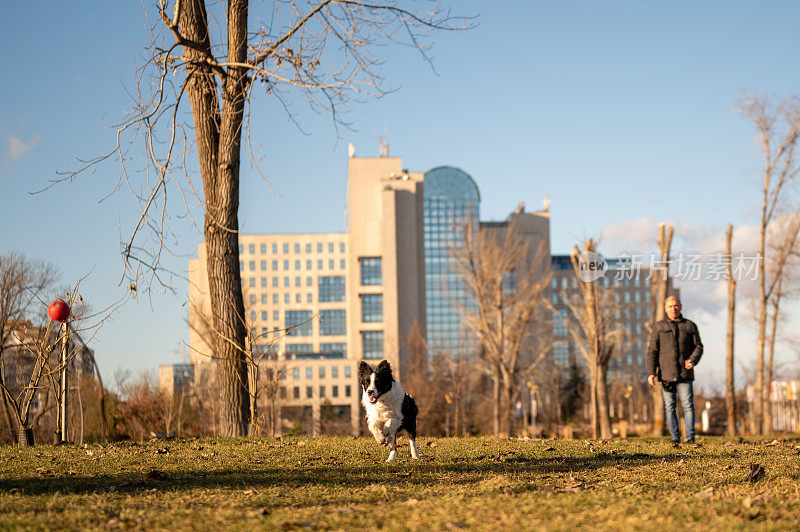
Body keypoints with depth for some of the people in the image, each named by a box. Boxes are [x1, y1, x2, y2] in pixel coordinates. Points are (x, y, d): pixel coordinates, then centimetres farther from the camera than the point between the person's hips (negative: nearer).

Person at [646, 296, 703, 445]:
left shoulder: (690, 326, 11)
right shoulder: (659, 327, 10)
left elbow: (698, 347, 8)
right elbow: (652, 351, 6)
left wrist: (693, 360, -14)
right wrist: (651, 373, -5)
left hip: (685, 374, 0)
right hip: (666, 374, 0)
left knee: (688, 405, -9)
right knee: (670, 407, 0)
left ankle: (690, 437, -7)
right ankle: (675, 438, 6)